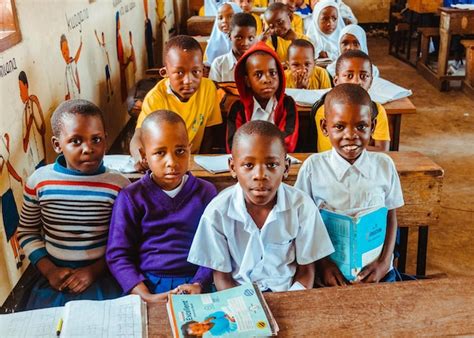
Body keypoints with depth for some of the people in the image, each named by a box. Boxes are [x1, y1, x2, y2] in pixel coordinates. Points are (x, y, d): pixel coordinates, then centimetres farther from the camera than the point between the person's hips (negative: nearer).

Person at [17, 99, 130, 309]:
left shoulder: (118, 185, -9)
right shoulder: (39, 181, -4)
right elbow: (27, 232, 8)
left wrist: (95, 270, -12)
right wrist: (49, 270, -4)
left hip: (103, 274, -2)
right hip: (56, 275, 2)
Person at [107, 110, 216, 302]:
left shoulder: (205, 193, 5)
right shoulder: (131, 197, 0)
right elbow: (117, 255, -3)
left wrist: (198, 285, -11)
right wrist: (146, 296, -14)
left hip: (194, 283, 1)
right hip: (146, 284, -1)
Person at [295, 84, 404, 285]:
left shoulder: (384, 165, -1)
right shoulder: (313, 167, -6)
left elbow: (391, 218, 7)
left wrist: (384, 263, -5)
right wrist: (322, 263, -9)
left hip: (375, 269, 2)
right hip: (330, 269, -1)